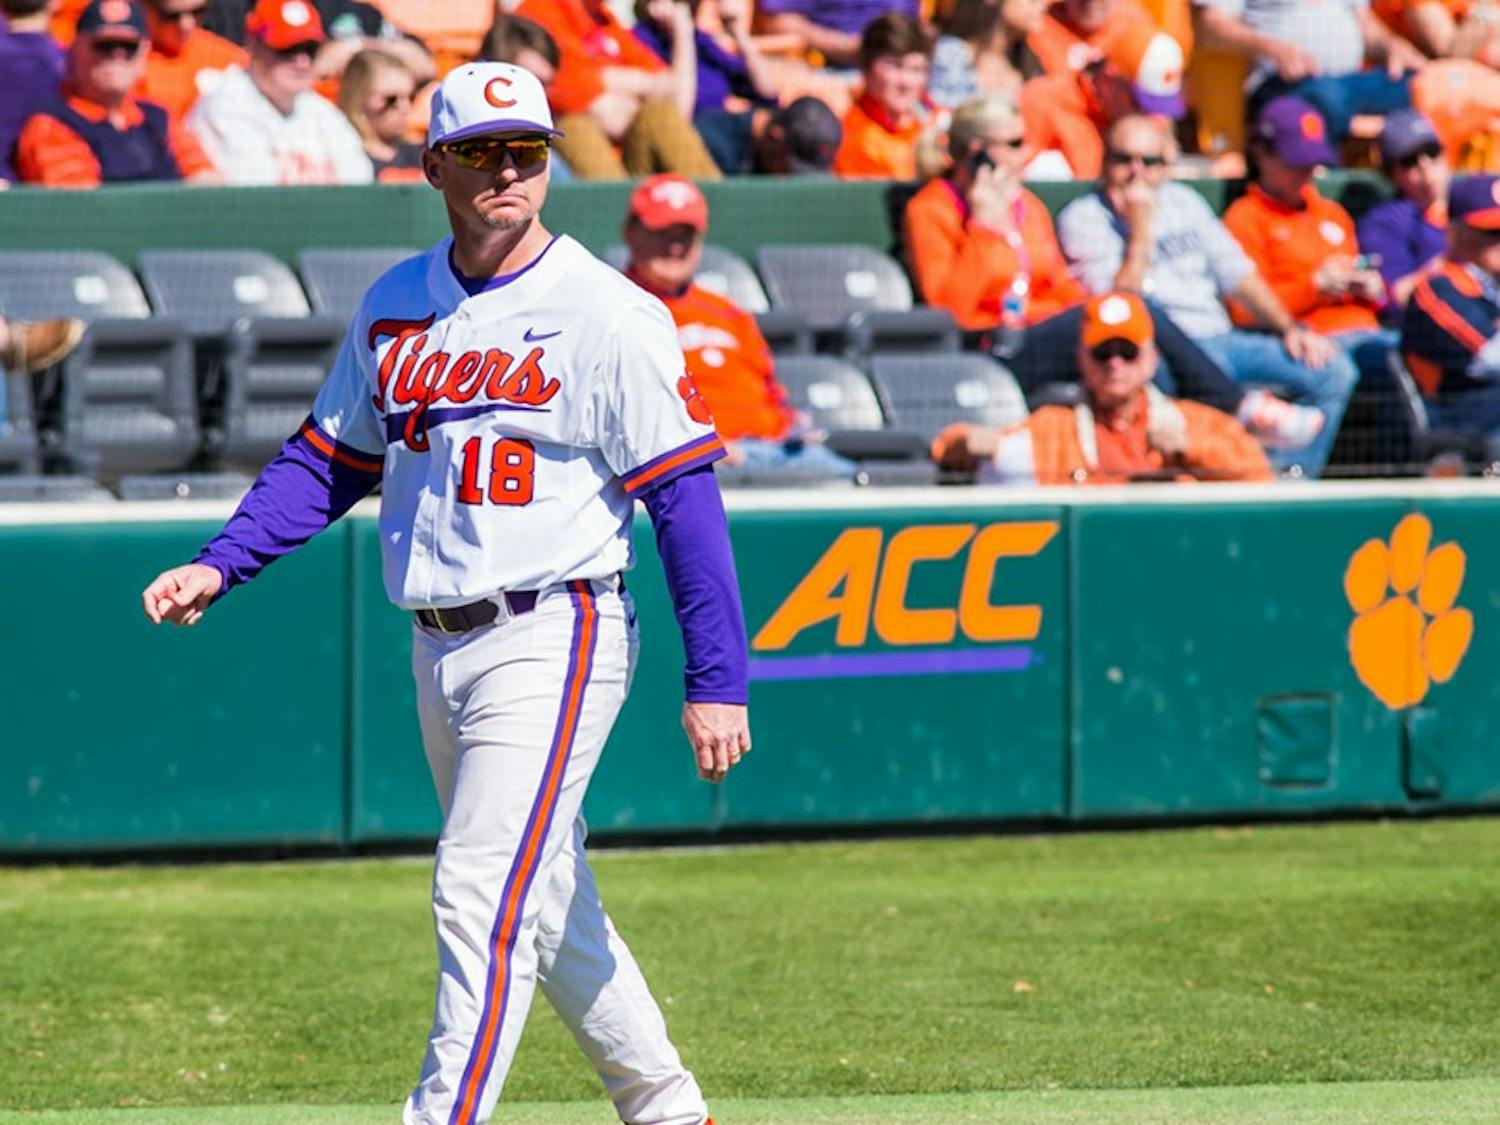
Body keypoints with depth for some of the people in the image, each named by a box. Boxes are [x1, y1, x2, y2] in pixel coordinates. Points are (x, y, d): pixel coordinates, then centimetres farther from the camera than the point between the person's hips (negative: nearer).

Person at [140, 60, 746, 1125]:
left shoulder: (608, 316, -10)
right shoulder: (393, 308, 9)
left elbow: (686, 496, -11)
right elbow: (328, 458, 16)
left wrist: (717, 679, -16)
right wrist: (218, 567, 2)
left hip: (553, 637, -7)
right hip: (440, 647, 7)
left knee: (484, 900, -14)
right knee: (548, 906, 16)